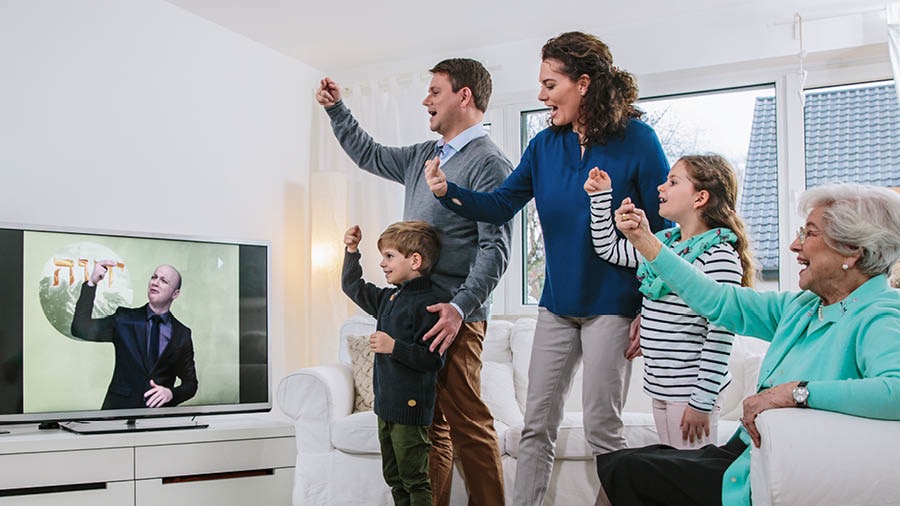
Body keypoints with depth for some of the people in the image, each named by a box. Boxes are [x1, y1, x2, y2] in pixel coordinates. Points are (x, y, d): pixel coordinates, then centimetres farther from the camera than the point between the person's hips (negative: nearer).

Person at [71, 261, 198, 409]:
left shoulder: (182, 334, 7)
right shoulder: (124, 319, 7)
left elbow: (190, 383, 12)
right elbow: (81, 330, -6)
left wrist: (171, 393, -9)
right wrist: (91, 283, -12)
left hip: (160, 415, 1)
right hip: (119, 409, -1)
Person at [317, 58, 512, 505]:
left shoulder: (488, 163, -8)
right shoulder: (423, 156, 18)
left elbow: (495, 247, -17)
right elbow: (369, 155, 36)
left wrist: (460, 308, -26)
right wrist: (336, 109, 31)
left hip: (454, 315, -8)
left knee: (467, 423, -6)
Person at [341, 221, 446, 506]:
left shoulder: (428, 303, -17)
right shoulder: (389, 298, 10)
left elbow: (433, 358, -24)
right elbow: (352, 286, 26)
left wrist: (394, 347, -26)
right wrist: (351, 251, 17)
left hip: (410, 408, -9)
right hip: (385, 404, 9)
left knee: (414, 480, 0)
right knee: (394, 478, 18)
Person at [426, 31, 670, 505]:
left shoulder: (636, 140, -10)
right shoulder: (545, 145, 4)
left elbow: (666, 227, -8)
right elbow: (502, 204, 3)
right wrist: (449, 191, -15)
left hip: (611, 306, -5)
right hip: (557, 303, 5)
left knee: (601, 425, 2)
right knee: (537, 425, 10)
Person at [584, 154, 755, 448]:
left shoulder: (719, 256, -16)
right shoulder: (663, 241, 10)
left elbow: (721, 334, -18)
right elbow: (607, 249, 20)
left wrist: (702, 401, -18)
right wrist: (601, 196, 12)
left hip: (691, 391, -8)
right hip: (660, 389, 8)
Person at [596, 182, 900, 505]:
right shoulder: (805, 306, 10)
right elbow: (720, 301, 14)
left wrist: (798, 392, -34)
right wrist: (644, 240, 14)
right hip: (743, 453, 8)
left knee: (623, 471, -8)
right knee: (612, 463, 9)